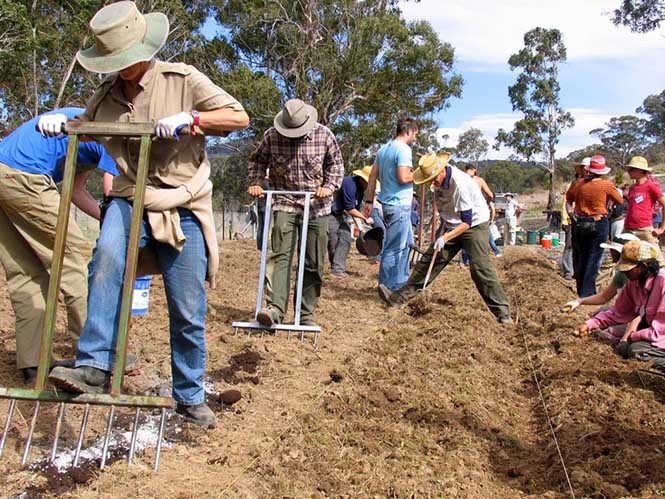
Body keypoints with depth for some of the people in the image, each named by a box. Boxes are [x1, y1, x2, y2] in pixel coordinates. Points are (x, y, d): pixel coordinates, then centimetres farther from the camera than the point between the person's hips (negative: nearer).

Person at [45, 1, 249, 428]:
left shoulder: (182, 79, -1)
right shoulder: (107, 94, 10)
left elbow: (240, 117, -5)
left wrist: (190, 117, -20)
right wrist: (59, 121, 5)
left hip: (182, 208, -2)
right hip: (129, 200, 2)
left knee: (189, 312, 0)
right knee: (108, 254, -34)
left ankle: (190, 397, 17)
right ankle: (94, 367, -29)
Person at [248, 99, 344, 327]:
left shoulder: (324, 135, -5)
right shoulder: (272, 135, -6)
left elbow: (336, 164, 7)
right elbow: (257, 160, 10)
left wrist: (329, 187, -8)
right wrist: (255, 183, -4)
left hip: (316, 206, 1)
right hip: (285, 203, -1)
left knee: (314, 263, 3)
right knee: (280, 255, -15)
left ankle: (306, 313, 13)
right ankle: (275, 308, -20)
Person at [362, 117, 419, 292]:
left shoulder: (383, 149, 14)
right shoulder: (403, 149, -13)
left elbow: (372, 176, 14)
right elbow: (403, 178, -22)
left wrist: (369, 201, 16)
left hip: (388, 203, 10)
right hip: (399, 205, -10)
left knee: (406, 242, 20)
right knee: (394, 248, -3)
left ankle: (401, 281, 28)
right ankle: (387, 287, 4)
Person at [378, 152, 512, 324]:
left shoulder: (460, 183, -29)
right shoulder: (439, 180, -6)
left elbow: (467, 221, -28)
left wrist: (445, 238, -35)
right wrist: (444, 232, 15)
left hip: (475, 225, -7)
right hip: (453, 226, 7)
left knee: (480, 267, -17)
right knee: (429, 259, 3)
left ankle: (502, 312, -9)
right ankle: (400, 296, 4)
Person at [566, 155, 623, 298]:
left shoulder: (578, 184, -1)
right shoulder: (607, 185, -10)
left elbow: (568, 198, 15)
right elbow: (620, 201, 4)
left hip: (580, 223, 3)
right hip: (599, 223, -3)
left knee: (581, 257, 13)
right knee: (594, 258, 1)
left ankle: (581, 290, 21)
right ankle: (587, 292, -1)